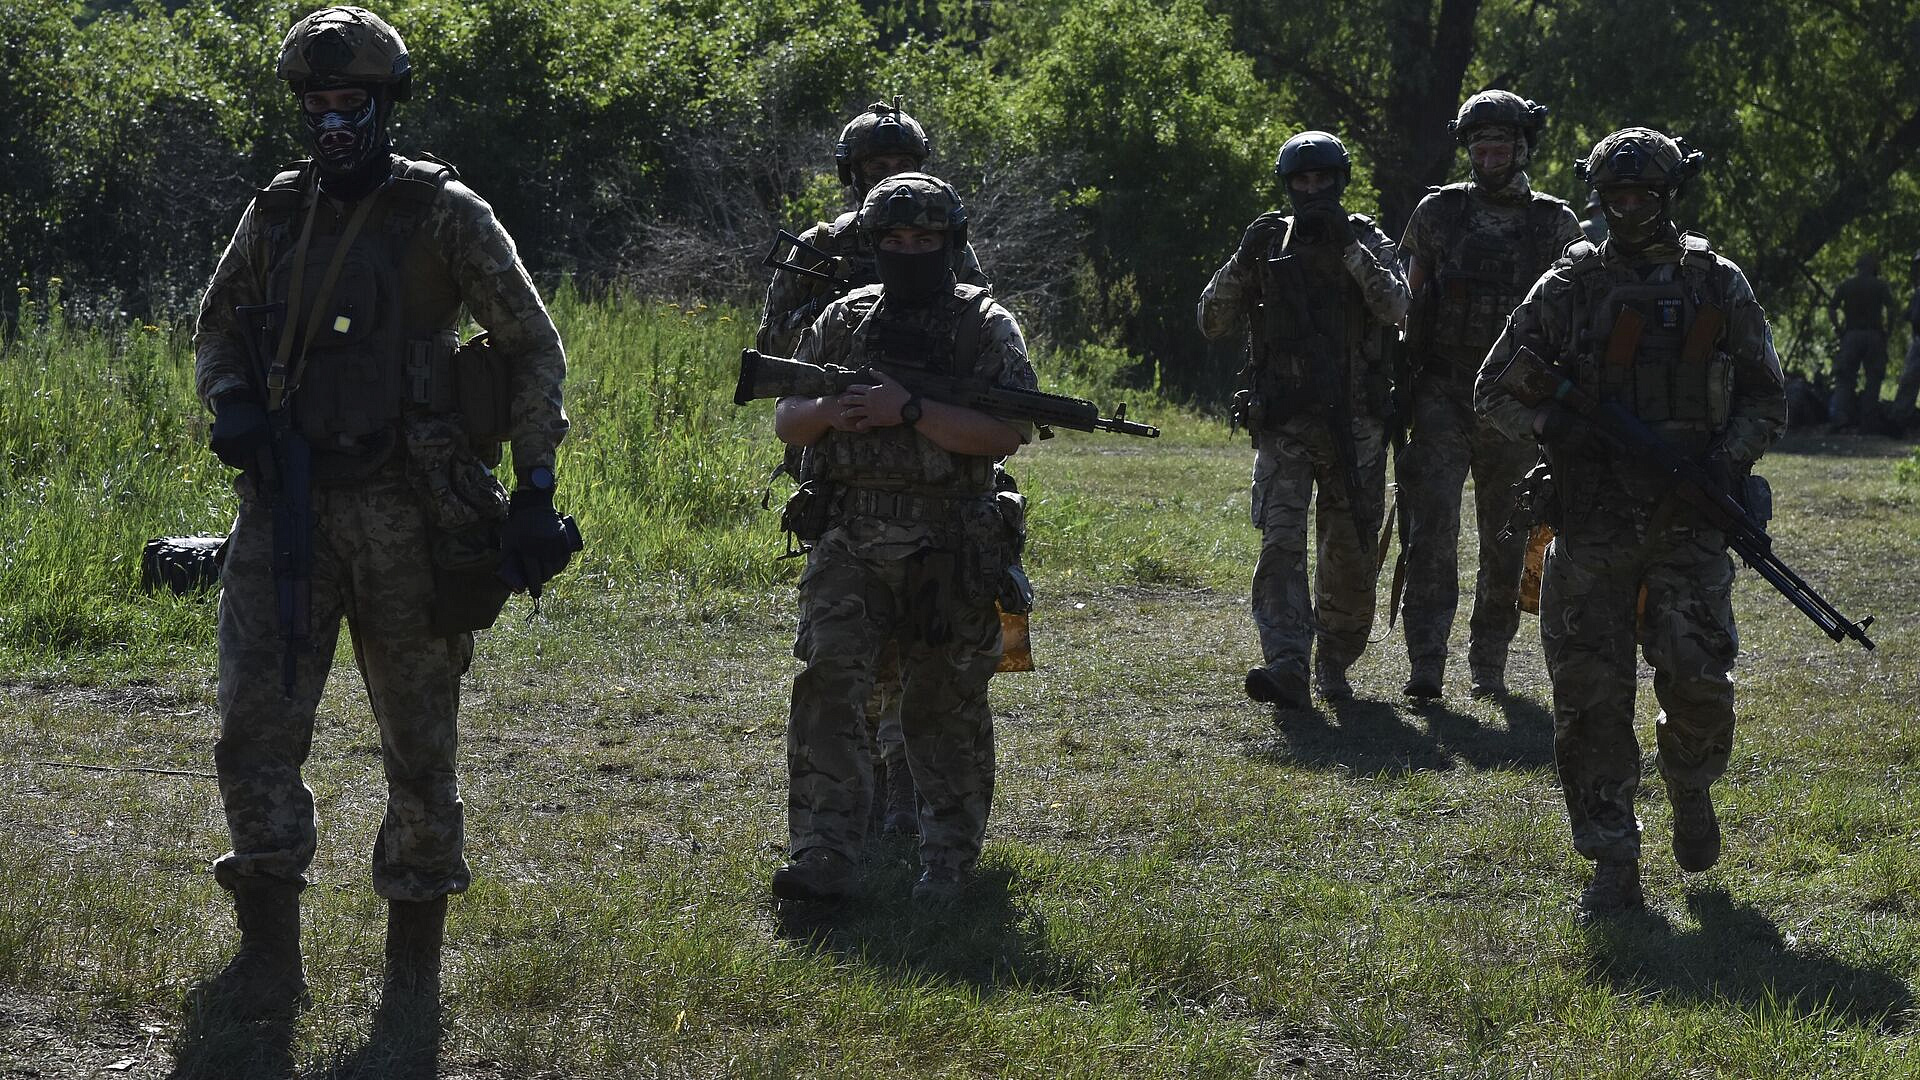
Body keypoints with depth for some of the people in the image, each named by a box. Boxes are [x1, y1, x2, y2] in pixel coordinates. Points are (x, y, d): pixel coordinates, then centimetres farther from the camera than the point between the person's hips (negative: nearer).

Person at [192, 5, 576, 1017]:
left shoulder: (444, 215, -4)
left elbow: (533, 345, -2)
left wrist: (536, 487, -8)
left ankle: (415, 954, 21)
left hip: (405, 506, -3)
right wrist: (231, 404, 0)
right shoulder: (274, 213, 9)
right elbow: (217, 326, 22)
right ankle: (269, 959, -5)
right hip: (287, 501, 3)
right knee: (257, 722, -9)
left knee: (418, 740, 6)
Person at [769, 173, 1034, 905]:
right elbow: (785, 423, 13)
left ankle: (949, 864, 20)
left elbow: (1009, 434, -12)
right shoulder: (844, 321, 10)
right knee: (827, 683, -14)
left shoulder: (986, 326, 0)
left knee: (946, 707, 6)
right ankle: (822, 860, -15)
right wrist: (830, 411, -10)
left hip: (949, 550, -2)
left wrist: (911, 412, -19)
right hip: (851, 544, 2)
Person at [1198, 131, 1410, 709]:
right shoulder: (1267, 245, 7)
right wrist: (1243, 259, -11)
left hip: (1354, 425, 0)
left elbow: (1396, 307, -15)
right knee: (1281, 543, -15)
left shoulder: (1367, 242, 3)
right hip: (1284, 426, 0)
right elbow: (1213, 323, 3)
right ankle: (1288, 666, -23)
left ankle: (1334, 666, 23)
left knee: (1350, 553, 7)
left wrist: (1349, 247, -20)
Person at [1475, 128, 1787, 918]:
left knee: (1698, 676, -11)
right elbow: (1494, 389, 7)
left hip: (1687, 524, 0)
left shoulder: (1719, 287, 7)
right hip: (1591, 525, 0)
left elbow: (1766, 399, 11)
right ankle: (1613, 867, 6)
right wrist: (1552, 425, -12)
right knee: (1591, 691, -2)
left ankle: (1691, 789, 22)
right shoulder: (1568, 287, 5)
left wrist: (1728, 460, -8)